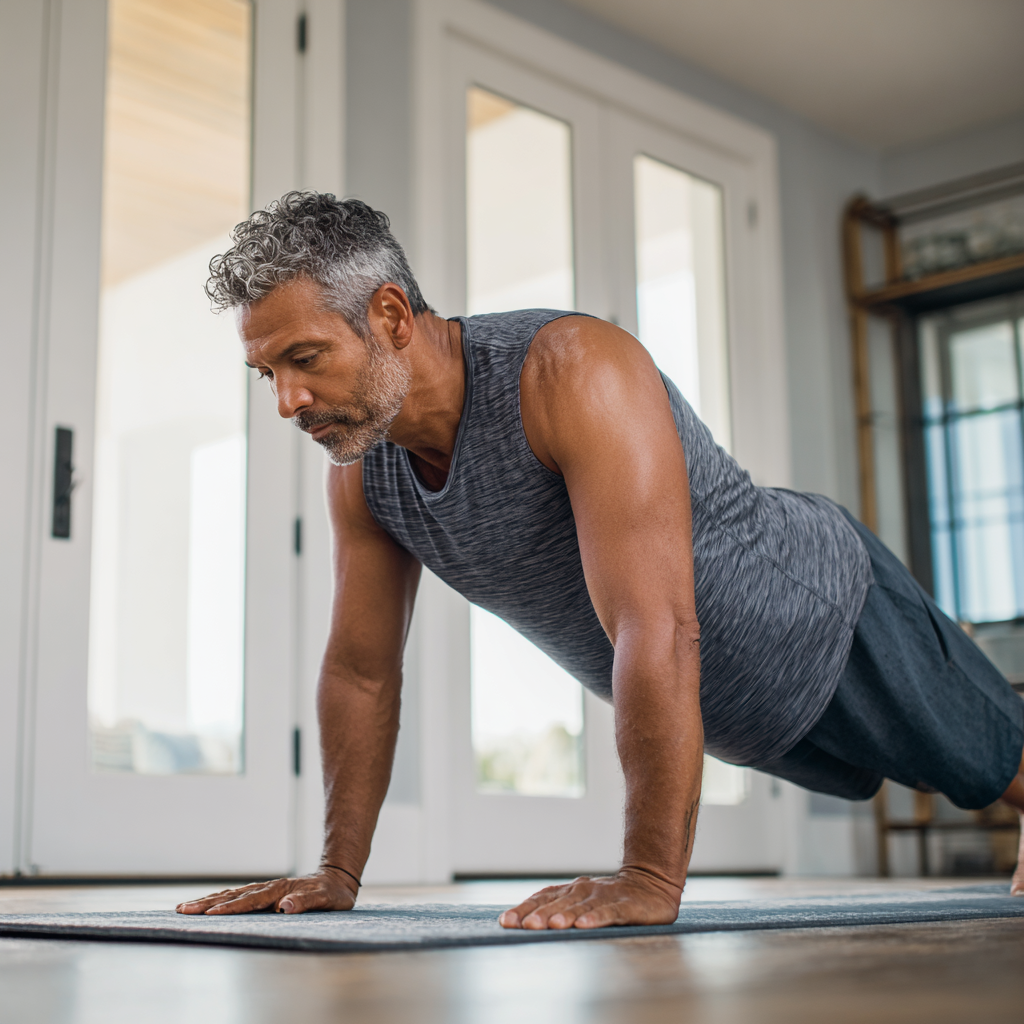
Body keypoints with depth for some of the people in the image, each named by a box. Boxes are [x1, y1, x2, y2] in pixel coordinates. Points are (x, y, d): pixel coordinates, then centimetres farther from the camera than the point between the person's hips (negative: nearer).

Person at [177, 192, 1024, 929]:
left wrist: (650, 879, -48)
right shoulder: (360, 469, -16)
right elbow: (360, 672, -6)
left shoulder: (575, 373, -40)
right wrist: (337, 872, -7)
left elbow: (657, 632, -47)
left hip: (827, 614, -7)